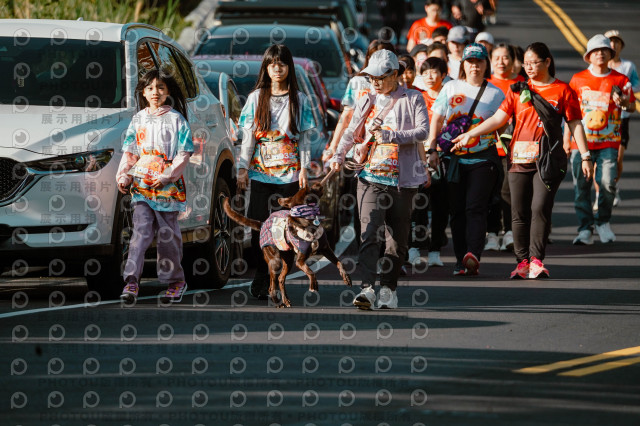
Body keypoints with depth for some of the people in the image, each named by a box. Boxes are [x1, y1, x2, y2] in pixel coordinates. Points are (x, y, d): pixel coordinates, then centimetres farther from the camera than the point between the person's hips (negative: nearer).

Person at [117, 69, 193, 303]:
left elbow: (184, 154, -3)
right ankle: (131, 281, -16)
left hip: (168, 185, -2)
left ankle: (175, 281, 16)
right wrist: (123, 176, 2)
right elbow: (129, 152, 15)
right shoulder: (138, 120, 11)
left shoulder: (176, 119, 1)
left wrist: (166, 177, -13)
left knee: (168, 233, 4)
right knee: (141, 230, -9)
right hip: (141, 183, 2)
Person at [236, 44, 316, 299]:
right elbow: (248, 136, 6)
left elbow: (305, 137, 6)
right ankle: (261, 277, 2)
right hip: (261, 172, 1)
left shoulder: (299, 99, 6)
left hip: (289, 173, -1)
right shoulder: (256, 98, 7)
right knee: (259, 224, -5)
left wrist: (304, 168, -2)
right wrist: (243, 168, 0)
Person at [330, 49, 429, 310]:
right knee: (370, 232, -14)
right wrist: (339, 155, -1)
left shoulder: (413, 100, 4)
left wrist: (391, 136, -19)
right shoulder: (366, 102, 15)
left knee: (397, 236, 6)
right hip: (371, 177, 1)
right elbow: (352, 132, 17)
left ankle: (388, 288, 19)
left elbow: (423, 130, -9)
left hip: (402, 179, -1)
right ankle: (367, 288, -24)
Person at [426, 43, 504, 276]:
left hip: (483, 158, -2)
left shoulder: (495, 93, 6)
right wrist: (432, 149, 3)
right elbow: (437, 119, 11)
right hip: (455, 158, 2)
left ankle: (473, 255, -26)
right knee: (457, 209, 3)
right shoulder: (451, 88, 11)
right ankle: (460, 260, 6)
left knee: (475, 207, -13)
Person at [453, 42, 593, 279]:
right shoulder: (518, 89, 11)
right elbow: (498, 118, 7)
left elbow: (575, 125, 5)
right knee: (519, 212, 1)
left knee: (540, 208, -13)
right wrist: (469, 134, -1)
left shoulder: (562, 91, 4)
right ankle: (522, 261, 8)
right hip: (519, 160, 3)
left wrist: (585, 156, 1)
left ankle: (536, 259, -9)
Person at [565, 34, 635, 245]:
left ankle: (603, 222, 11)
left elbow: (632, 106, 11)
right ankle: (585, 229, 3)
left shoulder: (620, 79, 6)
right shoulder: (578, 79, 7)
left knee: (607, 182, -12)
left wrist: (623, 102, -13)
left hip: (609, 142, -1)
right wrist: (566, 139, 10)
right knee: (581, 185, -4)